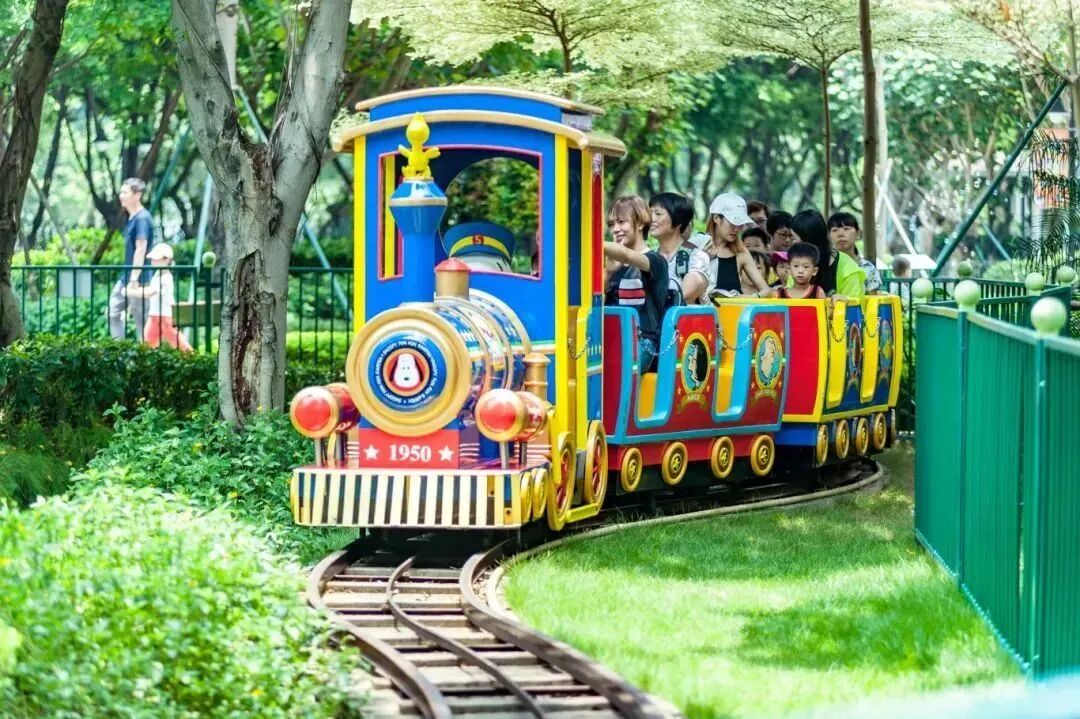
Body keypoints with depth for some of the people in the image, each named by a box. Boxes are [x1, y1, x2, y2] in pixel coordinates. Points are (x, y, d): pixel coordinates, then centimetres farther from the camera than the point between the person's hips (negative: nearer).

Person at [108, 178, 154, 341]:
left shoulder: (142, 219, -16)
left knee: (141, 318, -2)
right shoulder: (131, 218, 13)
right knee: (113, 311, 10)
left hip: (137, 279, -10)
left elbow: (140, 250, -21)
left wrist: (134, 279, -24)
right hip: (126, 278, 10)